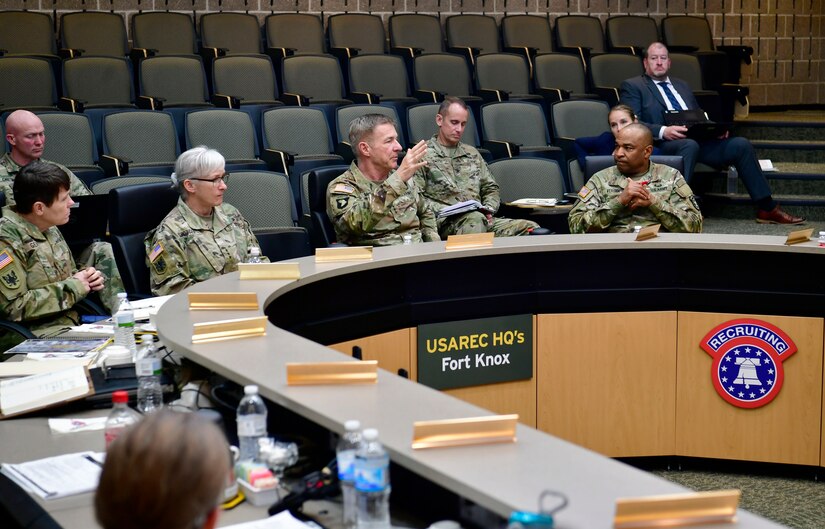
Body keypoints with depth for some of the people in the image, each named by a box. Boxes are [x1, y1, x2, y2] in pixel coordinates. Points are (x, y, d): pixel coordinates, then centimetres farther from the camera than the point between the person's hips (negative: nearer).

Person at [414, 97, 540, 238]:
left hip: (481, 219, 5)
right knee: (475, 219, -41)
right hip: (445, 223, -5)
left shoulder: (472, 154, 27)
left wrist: (488, 209, 6)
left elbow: (491, 188, 28)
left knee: (530, 228, -20)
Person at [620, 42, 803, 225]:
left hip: (698, 139, 6)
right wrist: (663, 131, -21)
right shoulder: (633, 86, 9)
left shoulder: (682, 85, 30)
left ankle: (767, 208, -8)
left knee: (740, 144, -12)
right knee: (690, 144, -38)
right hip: (664, 144, -6)